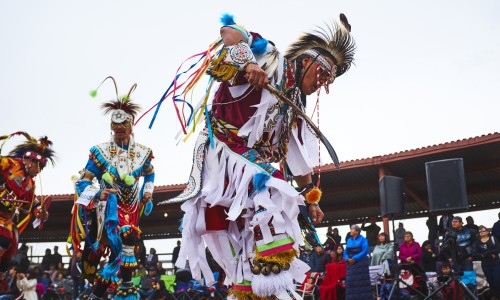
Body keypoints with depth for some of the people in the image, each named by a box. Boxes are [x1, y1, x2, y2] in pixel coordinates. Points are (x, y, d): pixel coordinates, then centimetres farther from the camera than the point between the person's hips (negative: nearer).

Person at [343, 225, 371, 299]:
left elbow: (365, 251, -12)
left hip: (361, 264, -5)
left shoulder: (363, 239, -2)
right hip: (351, 264, 5)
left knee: (362, 282, -5)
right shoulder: (349, 240, 14)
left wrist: (354, 258, -19)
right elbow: (345, 252, 11)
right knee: (351, 282, 2)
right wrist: (348, 259, -11)